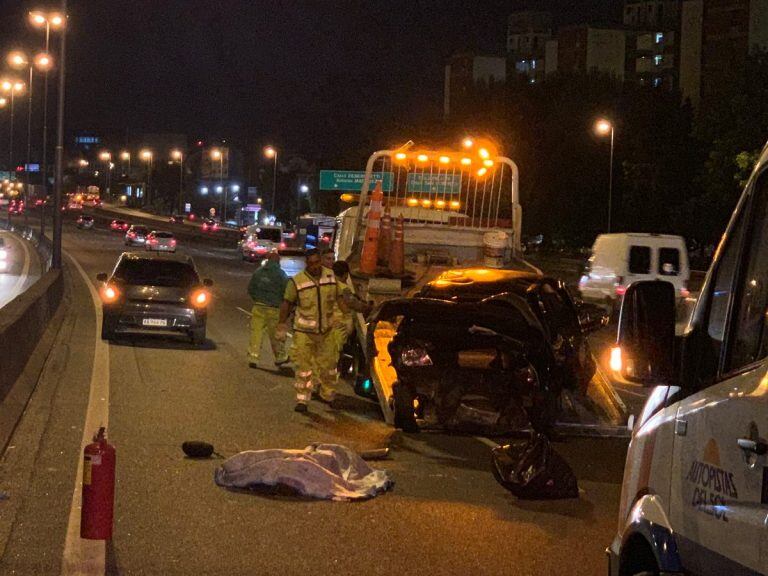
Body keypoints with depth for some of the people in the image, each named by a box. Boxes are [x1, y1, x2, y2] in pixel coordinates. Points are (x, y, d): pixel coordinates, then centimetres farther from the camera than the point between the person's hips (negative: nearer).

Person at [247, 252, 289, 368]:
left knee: (256, 332, 2)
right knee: (275, 335, 9)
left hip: (258, 306, 2)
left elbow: (250, 288, 11)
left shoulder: (258, 271, 6)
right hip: (274, 308, -2)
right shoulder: (280, 274, -4)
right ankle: (280, 357, 22)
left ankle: (253, 358, -3)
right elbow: (286, 291, -5)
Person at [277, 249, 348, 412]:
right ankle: (302, 400, 4)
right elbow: (287, 304, 0)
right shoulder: (297, 281, -9)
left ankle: (327, 395, 29)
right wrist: (282, 325, 0)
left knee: (328, 364, 11)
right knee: (304, 366, -2)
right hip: (304, 331, -3)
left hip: (326, 331, 3)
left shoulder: (331, 276, 1)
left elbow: (339, 298, 10)